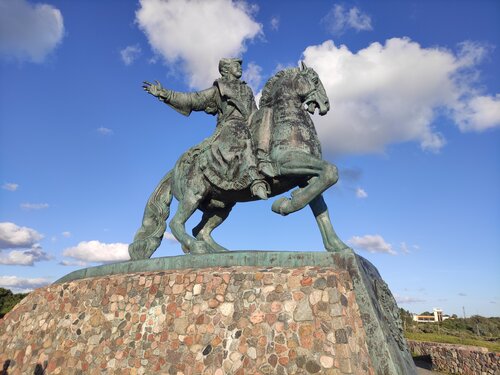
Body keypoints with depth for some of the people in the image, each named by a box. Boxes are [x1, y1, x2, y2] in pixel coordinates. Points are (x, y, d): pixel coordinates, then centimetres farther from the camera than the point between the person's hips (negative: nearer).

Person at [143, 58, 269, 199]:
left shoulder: (247, 89, 33)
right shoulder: (217, 91, 19)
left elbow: (256, 115, 35)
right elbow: (191, 100, 14)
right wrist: (164, 94, 8)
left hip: (251, 129, 7)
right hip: (229, 128, -6)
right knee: (243, 138, -37)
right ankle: (256, 182, -52)